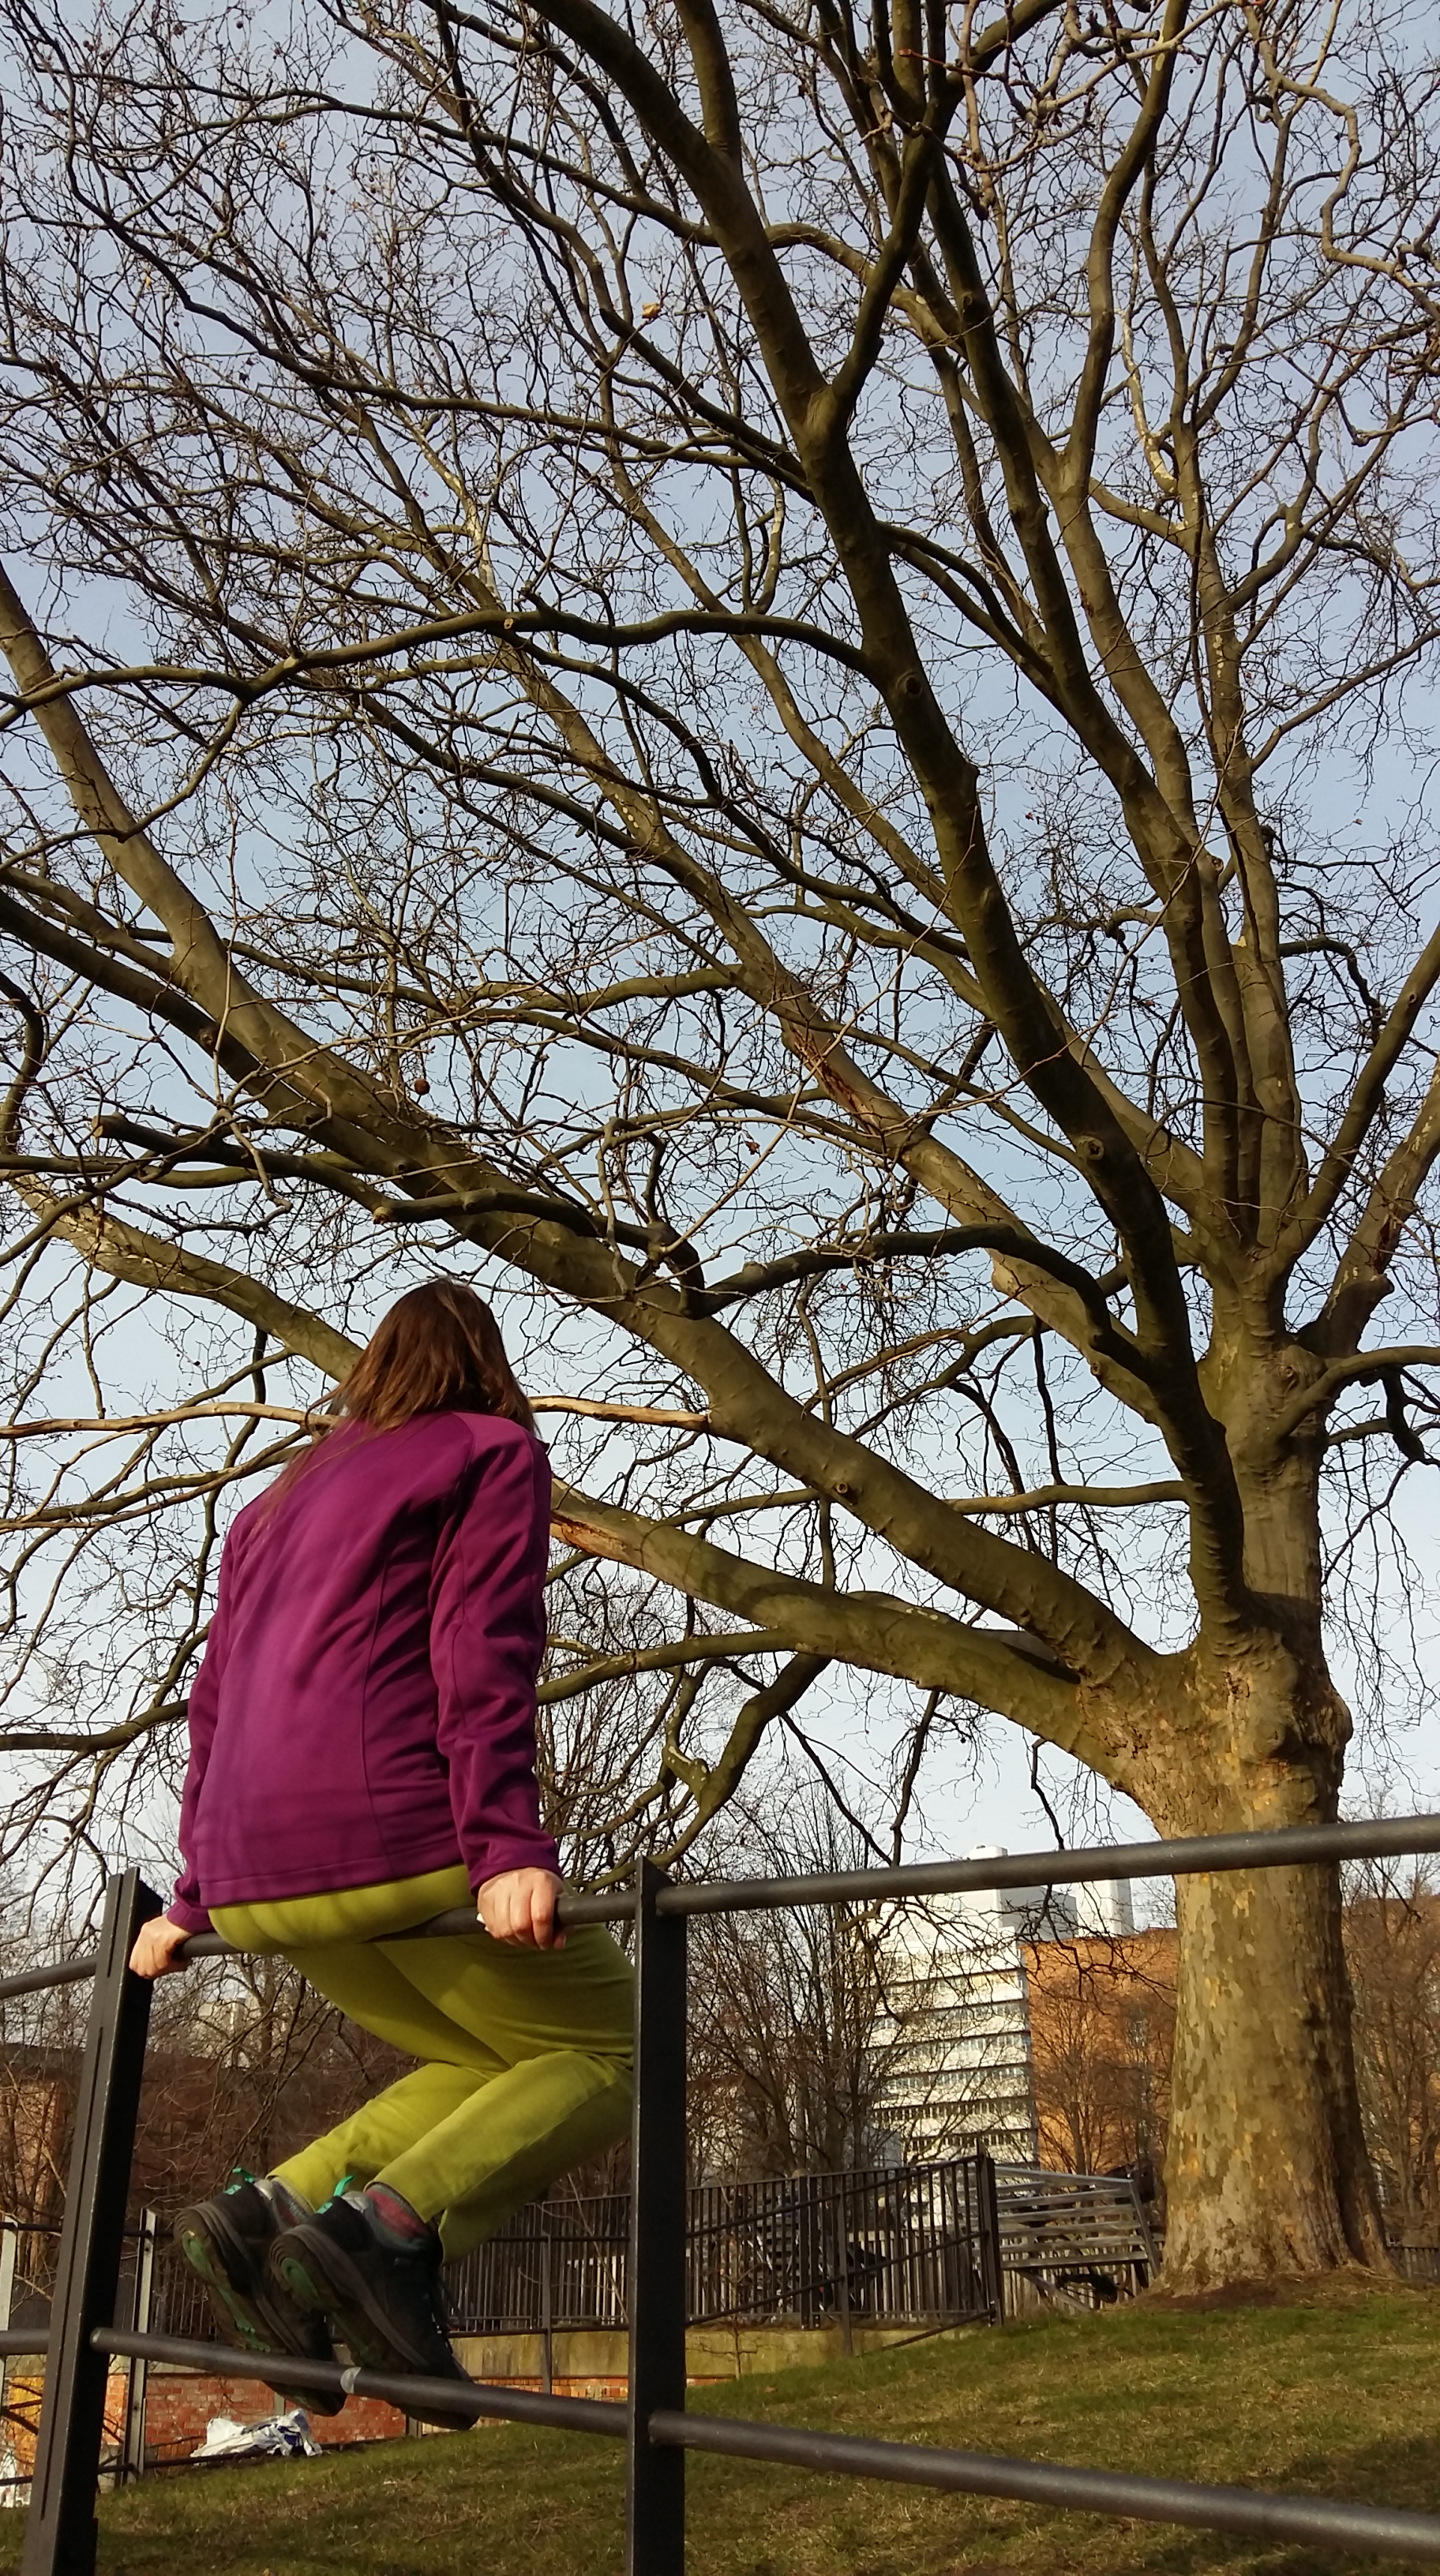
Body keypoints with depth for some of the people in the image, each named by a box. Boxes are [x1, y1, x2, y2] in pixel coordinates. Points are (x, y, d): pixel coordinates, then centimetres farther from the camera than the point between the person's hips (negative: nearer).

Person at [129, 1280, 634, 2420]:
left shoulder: (279, 1500, 26)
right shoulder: (494, 1452, 6)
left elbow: (214, 1705, 25)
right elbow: (481, 1655, -11)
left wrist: (194, 1900, 28)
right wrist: (507, 1845, -20)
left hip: (260, 1881, 7)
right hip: (400, 1842, -7)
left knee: (497, 2066, 21)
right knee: (605, 2051, 7)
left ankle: (272, 2203, 3)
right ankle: (393, 2225, -15)